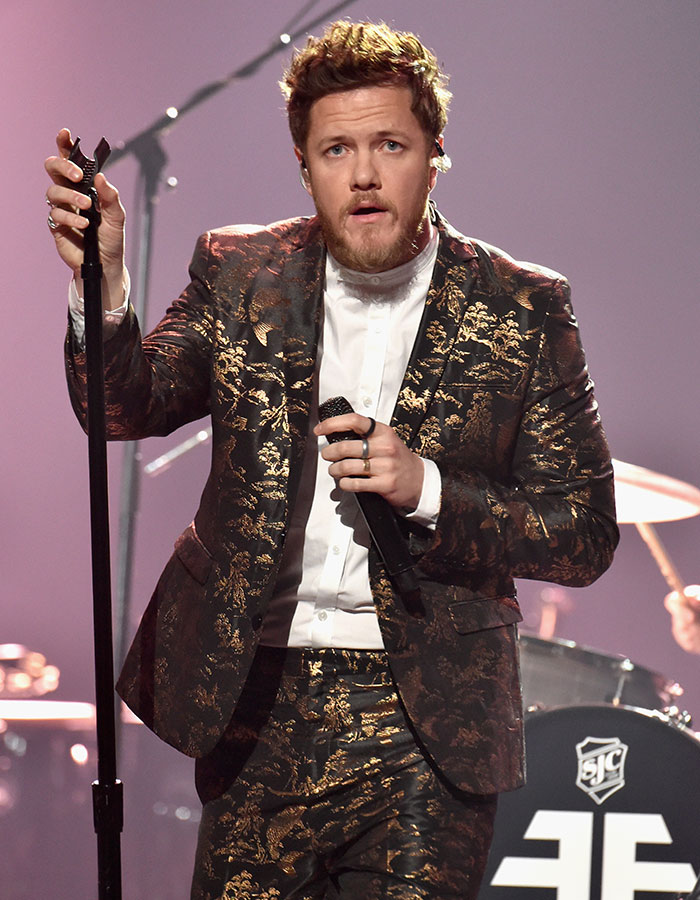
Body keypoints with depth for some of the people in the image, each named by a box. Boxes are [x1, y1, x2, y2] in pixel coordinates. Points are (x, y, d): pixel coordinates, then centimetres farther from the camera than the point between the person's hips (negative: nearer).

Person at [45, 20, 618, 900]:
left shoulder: (522, 311, -2)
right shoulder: (241, 275, 5)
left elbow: (584, 536, -1)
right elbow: (127, 407, -3)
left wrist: (427, 489, -17)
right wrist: (101, 280, -22)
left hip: (426, 725, -1)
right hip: (256, 708, 2)